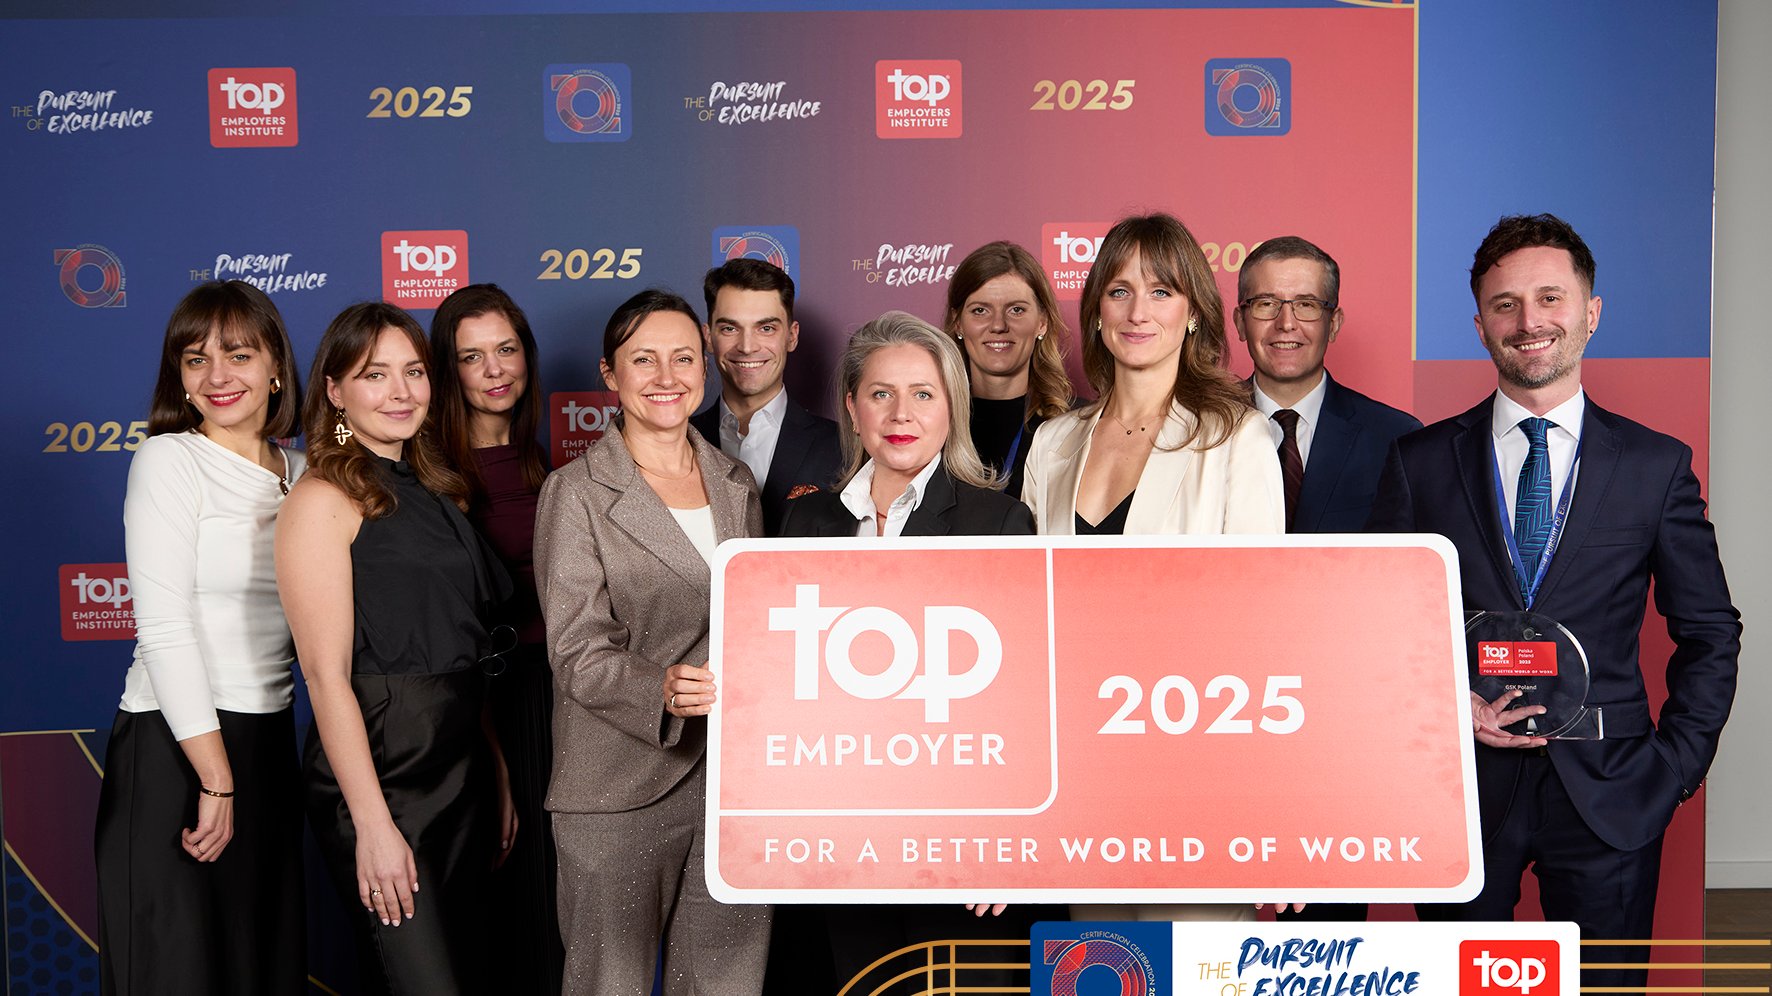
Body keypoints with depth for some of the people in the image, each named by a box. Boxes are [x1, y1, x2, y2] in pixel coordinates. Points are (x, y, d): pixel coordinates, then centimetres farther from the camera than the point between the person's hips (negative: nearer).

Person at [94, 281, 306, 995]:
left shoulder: (300, 470, 9)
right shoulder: (169, 460, -7)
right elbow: (164, 628, -14)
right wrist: (215, 779, -16)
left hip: (269, 745, 6)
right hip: (174, 749, -5)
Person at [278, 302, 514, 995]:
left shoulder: (434, 491, 13)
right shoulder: (323, 501, -9)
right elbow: (328, 675, -14)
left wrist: (498, 775, 12)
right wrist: (373, 825, -18)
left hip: (463, 770, 7)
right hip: (379, 775, -7)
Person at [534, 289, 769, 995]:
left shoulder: (735, 482, 13)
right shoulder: (576, 492, -3)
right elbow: (578, 652, -9)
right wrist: (661, 691, -27)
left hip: (735, 777, 4)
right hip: (622, 787, -4)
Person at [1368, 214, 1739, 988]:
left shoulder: (1658, 465, 2)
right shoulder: (1419, 462, 1)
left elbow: (1710, 633, 7)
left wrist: (1677, 766, -1)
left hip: (1611, 798, 0)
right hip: (1459, 786, 0)